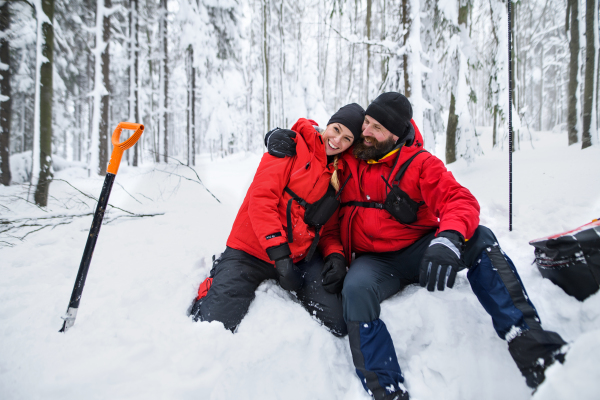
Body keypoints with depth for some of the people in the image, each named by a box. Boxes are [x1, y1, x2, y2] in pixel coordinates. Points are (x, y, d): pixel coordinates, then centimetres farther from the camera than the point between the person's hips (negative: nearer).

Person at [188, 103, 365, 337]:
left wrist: (335, 256, -7)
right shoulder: (293, 145, -8)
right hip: (251, 251, -4)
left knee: (339, 326, -11)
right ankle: (215, 282, 17)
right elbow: (261, 198, -17)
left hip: (301, 257, 5)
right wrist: (278, 254, -21)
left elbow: (331, 226, 14)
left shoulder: (341, 174, 10)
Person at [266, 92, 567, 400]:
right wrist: (284, 135, -5)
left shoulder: (419, 163, -3)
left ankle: (526, 339, -23)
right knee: (356, 290, -34)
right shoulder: (348, 156, 4)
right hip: (373, 261, 0)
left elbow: (460, 200, -16)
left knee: (480, 238, -24)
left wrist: (449, 237, -38)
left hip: (419, 251, 0)